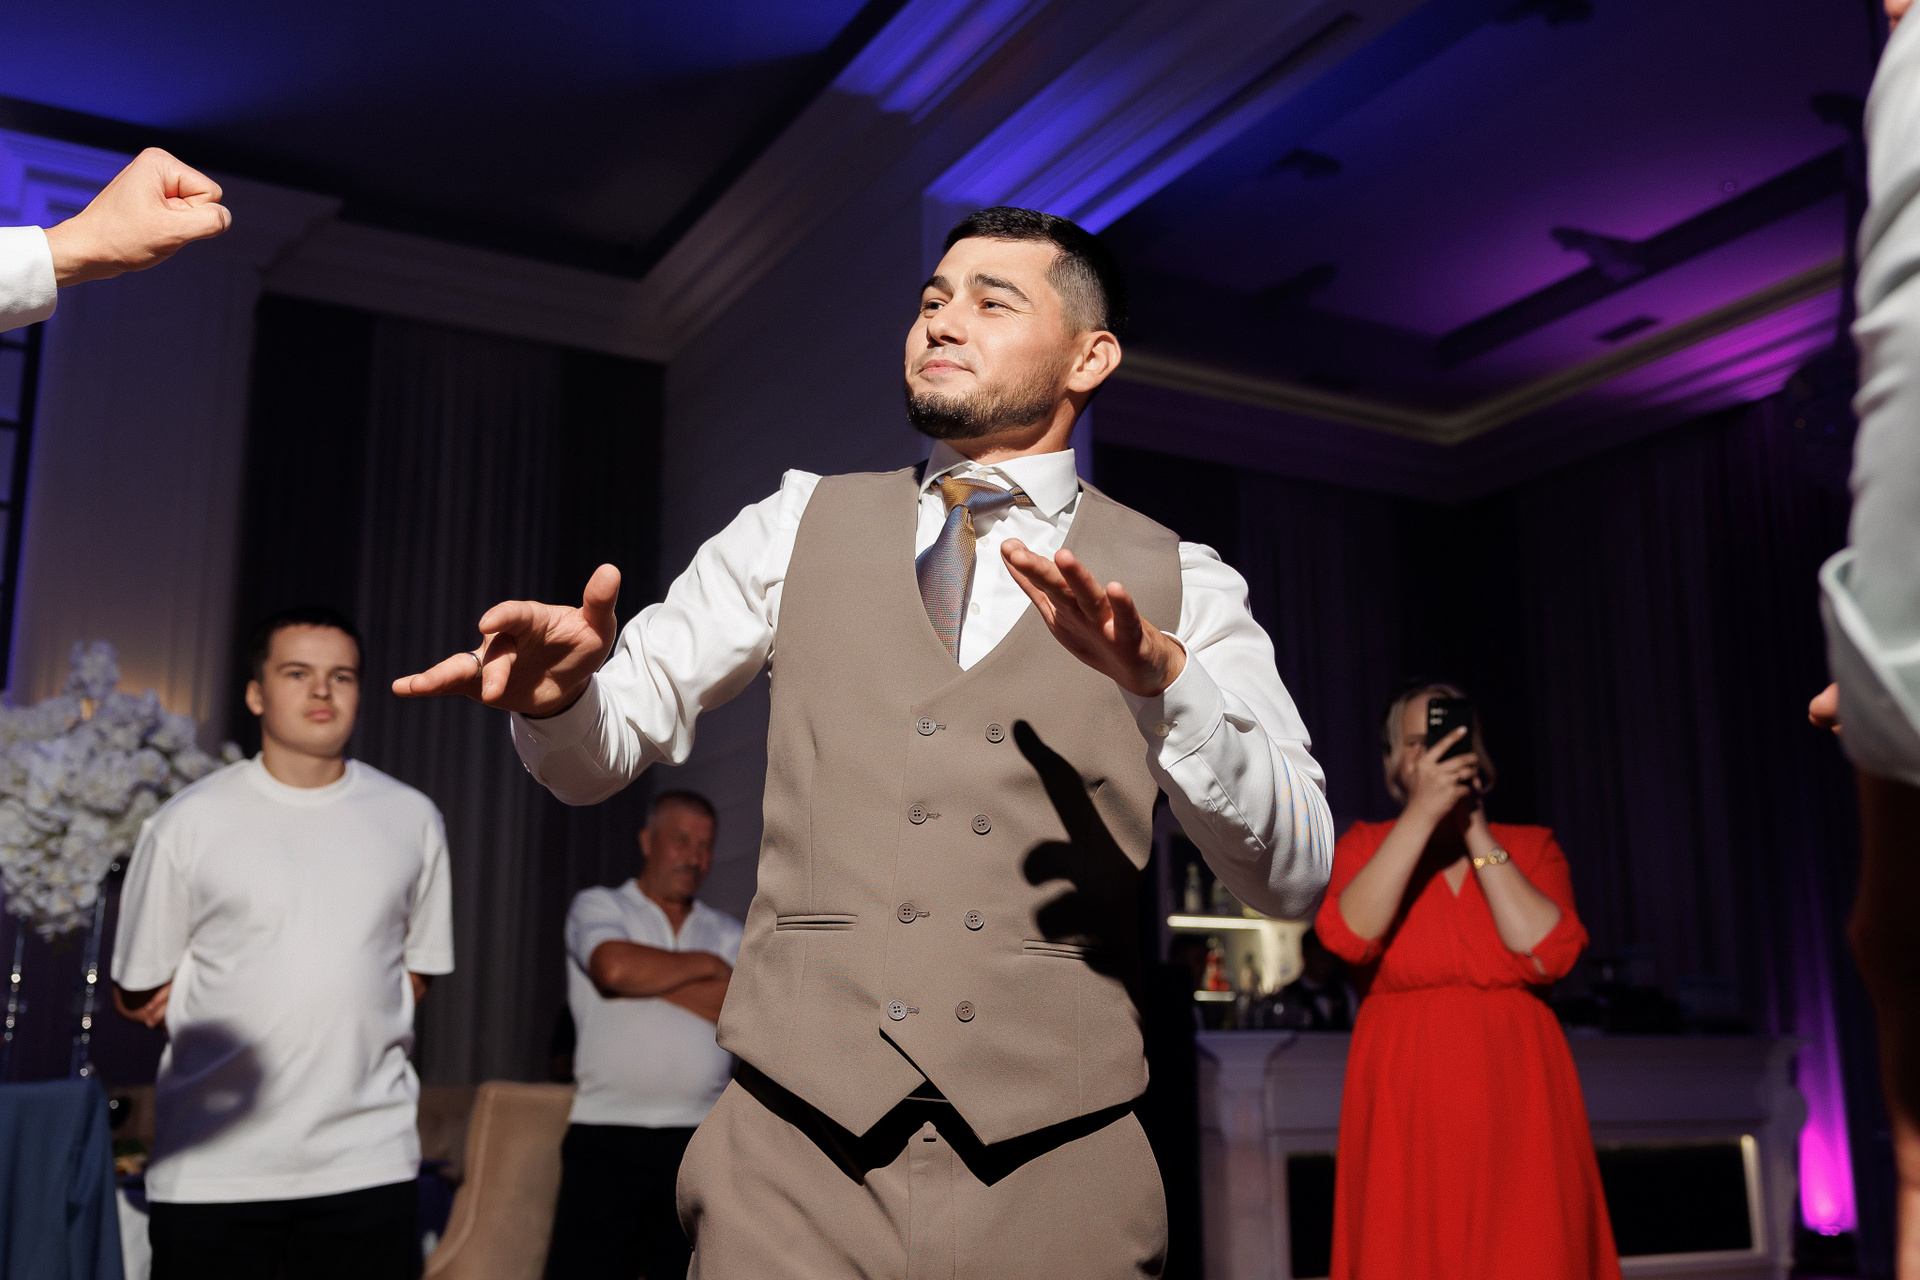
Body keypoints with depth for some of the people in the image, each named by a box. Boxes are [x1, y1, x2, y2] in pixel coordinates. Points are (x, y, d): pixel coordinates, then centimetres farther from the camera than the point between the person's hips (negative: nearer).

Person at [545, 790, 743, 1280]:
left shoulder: (727, 933, 16)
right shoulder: (598, 906, 8)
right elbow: (615, 967, -14)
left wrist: (648, 979, -4)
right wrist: (704, 964, -1)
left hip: (698, 1142, 3)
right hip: (606, 1137, -3)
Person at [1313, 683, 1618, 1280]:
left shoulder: (1531, 846, 11)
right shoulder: (1365, 844, 9)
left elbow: (1549, 951, -8)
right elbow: (1349, 934, -13)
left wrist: (1476, 832, -7)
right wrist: (1422, 813, -16)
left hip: (1518, 1097, 1)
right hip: (1405, 1099, -1)